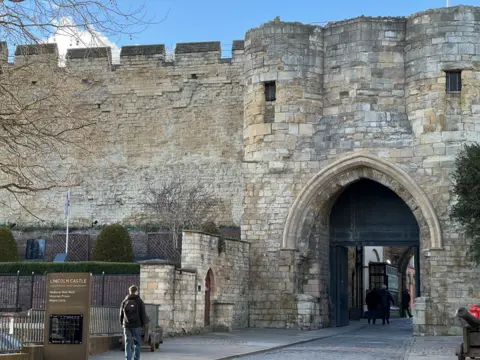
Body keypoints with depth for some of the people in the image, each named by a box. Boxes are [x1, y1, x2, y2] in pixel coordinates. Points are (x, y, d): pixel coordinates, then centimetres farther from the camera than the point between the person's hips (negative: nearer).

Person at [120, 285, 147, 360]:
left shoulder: (124, 301, 6)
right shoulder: (139, 301, -3)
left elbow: (121, 314, 10)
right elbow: (143, 314, -3)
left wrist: (122, 323, 19)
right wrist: (143, 324, 8)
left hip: (127, 326, 2)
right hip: (137, 325, -2)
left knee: (128, 344, 6)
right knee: (137, 343, 4)